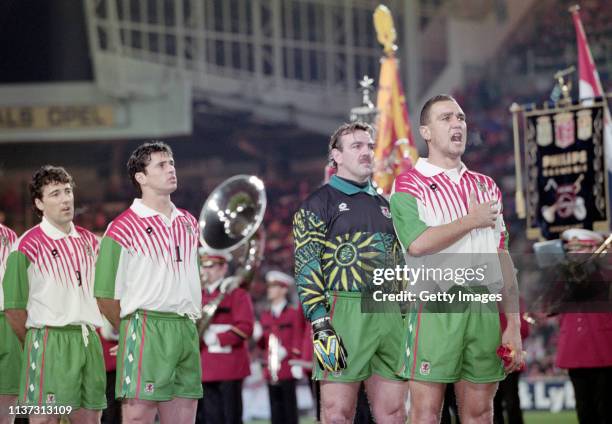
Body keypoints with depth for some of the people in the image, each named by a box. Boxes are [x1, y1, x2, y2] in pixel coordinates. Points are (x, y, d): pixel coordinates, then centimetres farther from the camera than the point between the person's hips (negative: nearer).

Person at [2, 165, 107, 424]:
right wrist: (36, 343, 0)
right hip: (49, 341, -6)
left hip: (89, 342, 6)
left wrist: (87, 335, 14)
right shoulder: (28, 246, -5)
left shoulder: (89, 242, 14)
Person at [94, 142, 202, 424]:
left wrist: (189, 323, 15)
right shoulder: (123, 228, -5)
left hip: (187, 334, 6)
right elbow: (106, 297, -4)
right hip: (146, 331, -6)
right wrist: (133, 331, 2)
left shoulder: (188, 223, 16)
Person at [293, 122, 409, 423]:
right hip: (343, 315, -6)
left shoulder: (383, 205, 22)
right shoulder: (318, 205, 2)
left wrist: (407, 319, 15)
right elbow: (307, 270, -7)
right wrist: (320, 326, -16)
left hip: (389, 316, 6)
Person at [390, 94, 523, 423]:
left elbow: (503, 260, 15)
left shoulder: (486, 187, 18)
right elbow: (417, 243, -17)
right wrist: (472, 221, -6)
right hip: (435, 309, -5)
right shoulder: (409, 184, 2)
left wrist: (513, 326, 7)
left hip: (485, 310, 5)